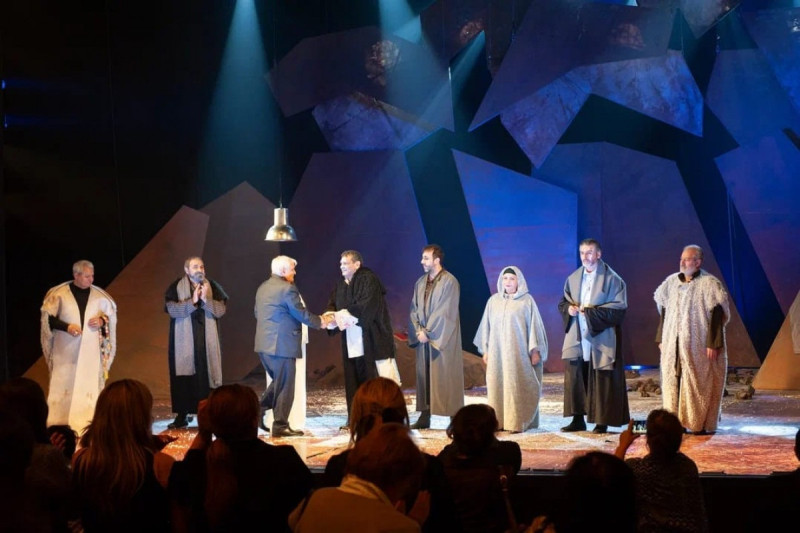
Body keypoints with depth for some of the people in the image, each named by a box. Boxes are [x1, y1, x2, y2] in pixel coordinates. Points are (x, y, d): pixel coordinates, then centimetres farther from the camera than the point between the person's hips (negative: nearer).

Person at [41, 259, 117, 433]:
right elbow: (48, 317, -2)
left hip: (90, 350, 2)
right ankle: (59, 423, 3)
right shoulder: (59, 294, -4)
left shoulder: (99, 295, 3)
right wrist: (66, 326, -16)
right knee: (64, 384, -2)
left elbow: (111, 314, 14)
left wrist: (102, 320, -8)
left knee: (89, 384, -1)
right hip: (65, 349, -2)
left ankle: (86, 422, 3)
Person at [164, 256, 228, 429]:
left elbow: (221, 309, -3)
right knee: (183, 377, -1)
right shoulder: (176, 288, 1)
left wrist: (206, 300, -19)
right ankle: (182, 416, 8)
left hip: (207, 342, 1)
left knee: (207, 375, -2)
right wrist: (192, 301, -22)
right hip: (184, 341, -1)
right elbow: (172, 309, -11)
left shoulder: (213, 287, 6)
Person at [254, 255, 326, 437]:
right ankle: (280, 426, 4)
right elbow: (301, 314, -12)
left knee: (278, 381, 22)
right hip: (282, 345, -8)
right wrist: (319, 321, 2)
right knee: (285, 386, 0)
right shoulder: (287, 288, -13)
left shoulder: (262, 288, 14)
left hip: (263, 344, 9)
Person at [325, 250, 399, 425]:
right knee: (353, 380, 7)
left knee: (374, 377, -5)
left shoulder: (368, 279, -7)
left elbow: (367, 304, -18)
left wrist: (345, 313, -19)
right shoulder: (341, 284, 16)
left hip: (370, 338, -7)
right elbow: (332, 305, 10)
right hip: (351, 341, 7)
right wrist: (330, 315, -12)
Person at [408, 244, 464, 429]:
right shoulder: (420, 283, 12)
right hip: (424, 337, 7)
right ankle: (425, 416, 12)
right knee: (424, 376, 7)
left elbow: (445, 312, -15)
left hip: (443, 339, -6)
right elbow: (414, 309, 12)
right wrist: (419, 330, -4)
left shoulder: (449, 282, -10)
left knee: (446, 376, -5)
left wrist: (428, 332, -14)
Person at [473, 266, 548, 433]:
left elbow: (534, 325, 0)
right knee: (497, 386, 0)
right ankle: (499, 421, 3)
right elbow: (486, 326, 14)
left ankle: (517, 423, -4)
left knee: (517, 387, -5)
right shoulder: (493, 300, 11)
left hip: (518, 353, -3)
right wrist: (485, 350, 11)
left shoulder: (527, 300, 2)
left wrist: (535, 350, -5)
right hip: (497, 352, 3)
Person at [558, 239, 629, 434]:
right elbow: (562, 302, 18)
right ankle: (578, 419, 10)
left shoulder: (612, 279, -5)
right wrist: (569, 308, -6)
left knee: (601, 380, -2)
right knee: (574, 376, 2)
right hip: (577, 337, 5)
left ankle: (602, 421, 7)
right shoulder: (573, 278, 11)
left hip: (601, 338, -5)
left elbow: (619, 308, -11)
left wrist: (590, 312, -16)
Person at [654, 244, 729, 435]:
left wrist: (712, 343, -16)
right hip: (673, 345, 5)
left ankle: (702, 424, 8)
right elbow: (664, 311, 15)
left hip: (698, 345, -5)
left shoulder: (709, 284, -7)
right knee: (672, 382, 4)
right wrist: (661, 338, 12)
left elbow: (717, 316, -11)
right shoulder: (671, 282, 10)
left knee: (698, 383, -2)